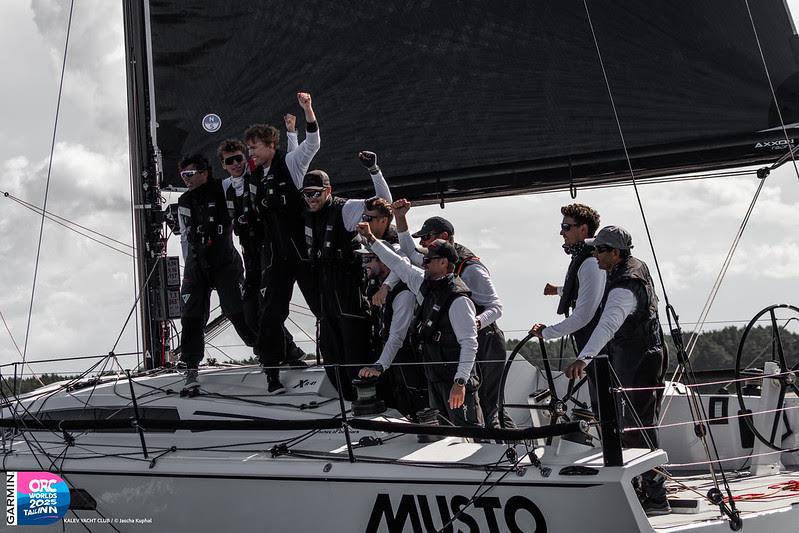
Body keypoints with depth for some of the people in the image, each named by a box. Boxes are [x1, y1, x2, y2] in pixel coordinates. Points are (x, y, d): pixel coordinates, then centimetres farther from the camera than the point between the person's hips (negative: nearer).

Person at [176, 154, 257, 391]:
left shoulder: (223, 191, -2)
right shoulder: (184, 202, 12)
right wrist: (189, 266, 16)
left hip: (225, 262, -4)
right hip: (196, 265, 4)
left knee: (238, 312, -10)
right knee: (191, 316, -3)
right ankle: (191, 368, 4)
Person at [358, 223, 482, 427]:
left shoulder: (458, 299, -19)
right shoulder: (425, 285, 7)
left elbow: (470, 344, -23)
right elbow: (398, 265, 20)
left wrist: (460, 382, -28)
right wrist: (371, 239, 21)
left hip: (456, 380, -9)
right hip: (434, 378, 9)